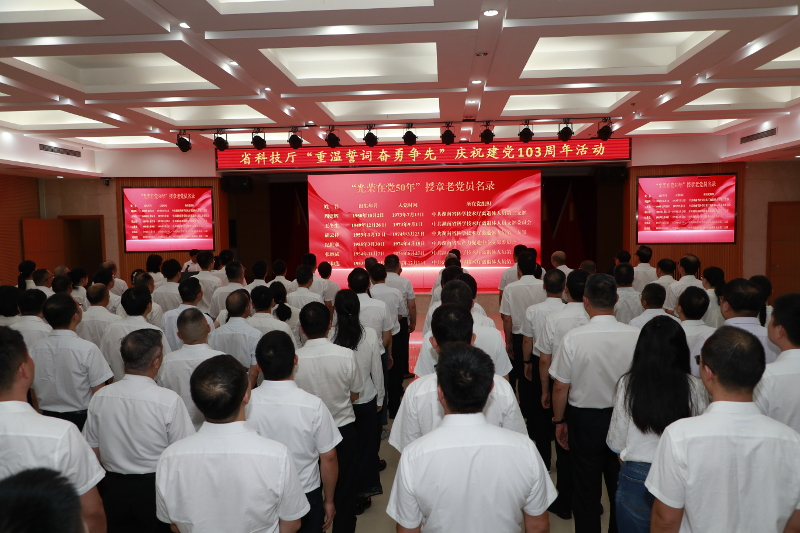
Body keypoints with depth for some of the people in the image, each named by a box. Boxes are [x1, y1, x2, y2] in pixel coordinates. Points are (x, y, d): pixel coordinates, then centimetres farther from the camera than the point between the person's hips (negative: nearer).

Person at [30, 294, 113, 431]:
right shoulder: (88, 349, -18)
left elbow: (33, 390, 8)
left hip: (47, 419, 5)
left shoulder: (35, 349, -3)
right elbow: (99, 393, -14)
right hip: (82, 419, -5)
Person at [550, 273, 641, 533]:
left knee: (586, 491, 15)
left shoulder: (572, 338, -20)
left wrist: (559, 421, 4)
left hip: (585, 420, -2)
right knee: (620, 488, 21)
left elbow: (561, 388, -13)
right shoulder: (636, 336, -15)